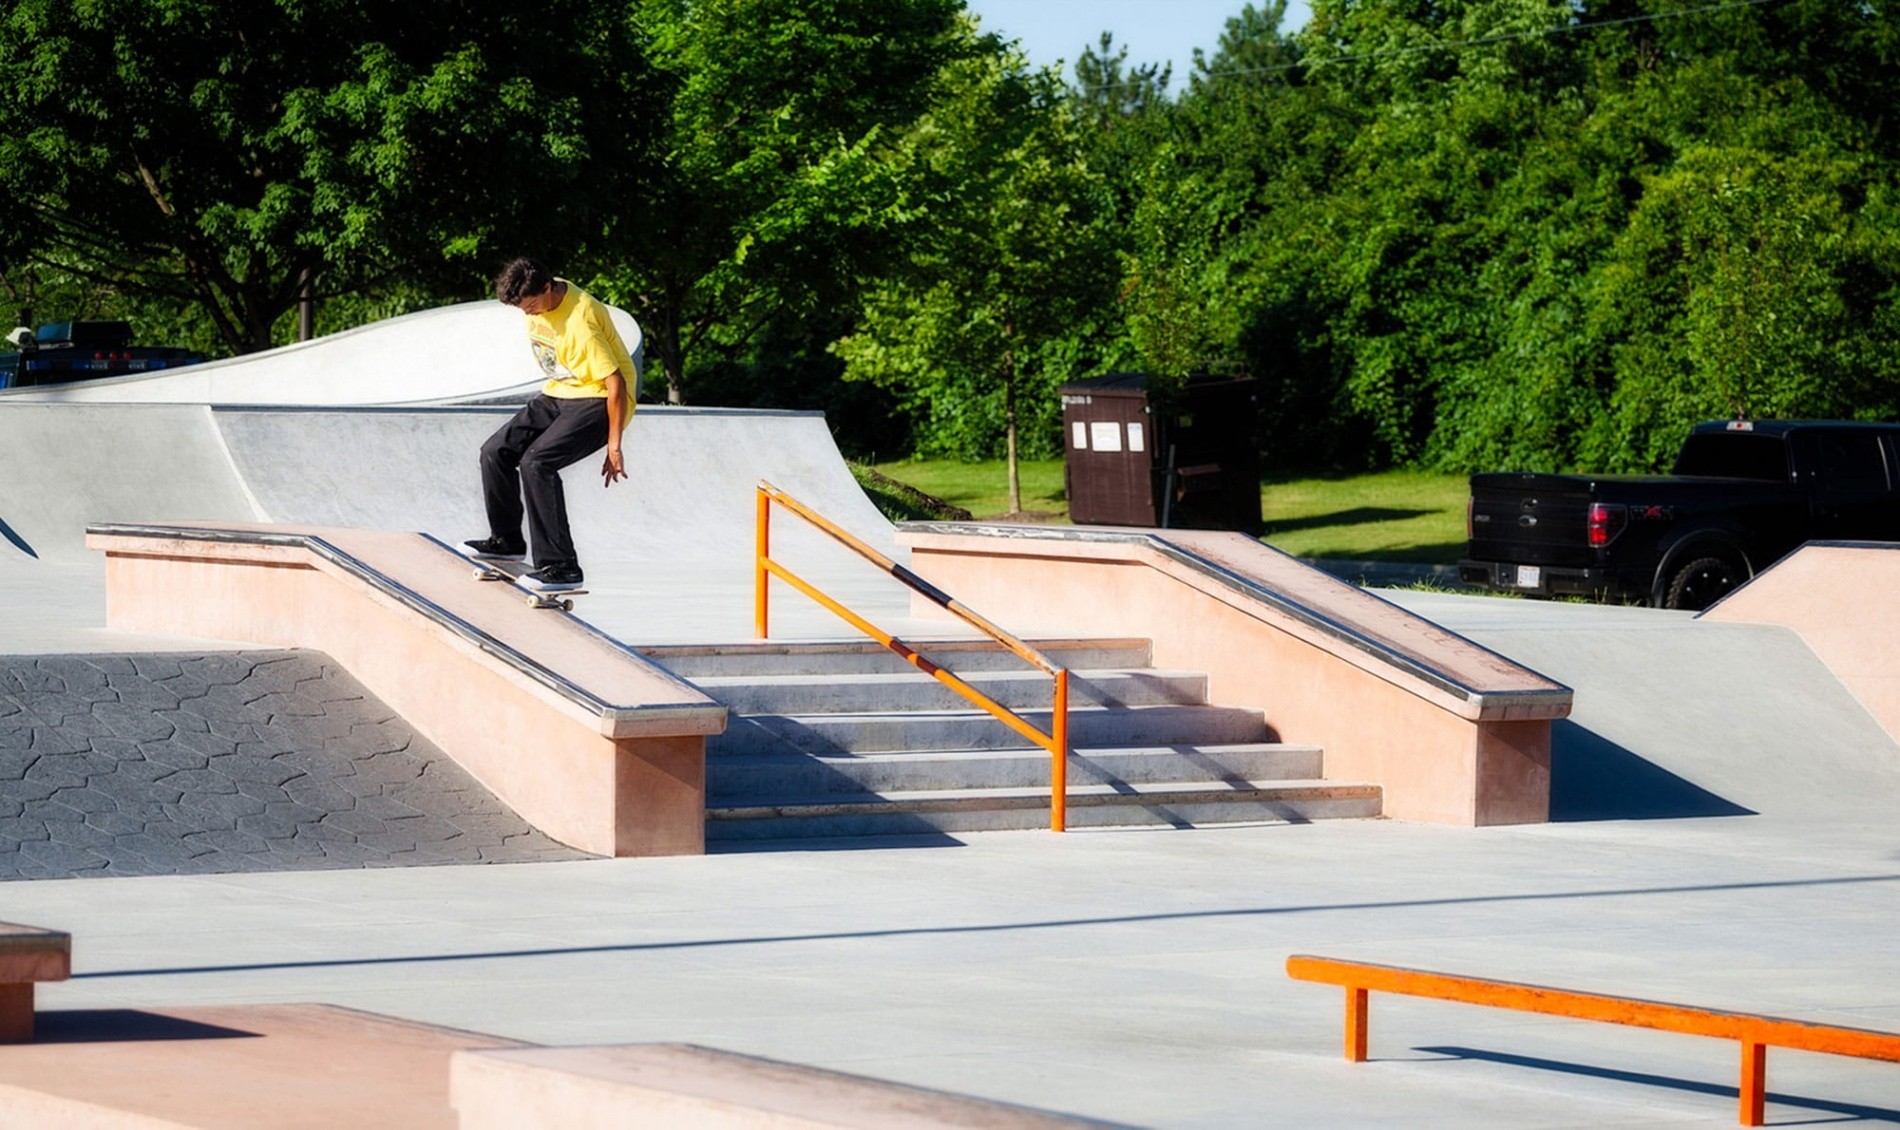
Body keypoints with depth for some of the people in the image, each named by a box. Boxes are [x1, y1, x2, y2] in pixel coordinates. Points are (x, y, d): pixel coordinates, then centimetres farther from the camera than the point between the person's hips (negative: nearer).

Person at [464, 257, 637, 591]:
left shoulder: (578, 323, -30)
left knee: (535, 463, -26)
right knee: (495, 452, 3)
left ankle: (562, 567, -24)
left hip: (597, 399, -9)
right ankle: (506, 541, 24)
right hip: (559, 394, 9)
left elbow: (616, 383, -27)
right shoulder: (538, 299, -3)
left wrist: (614, 447, -23)